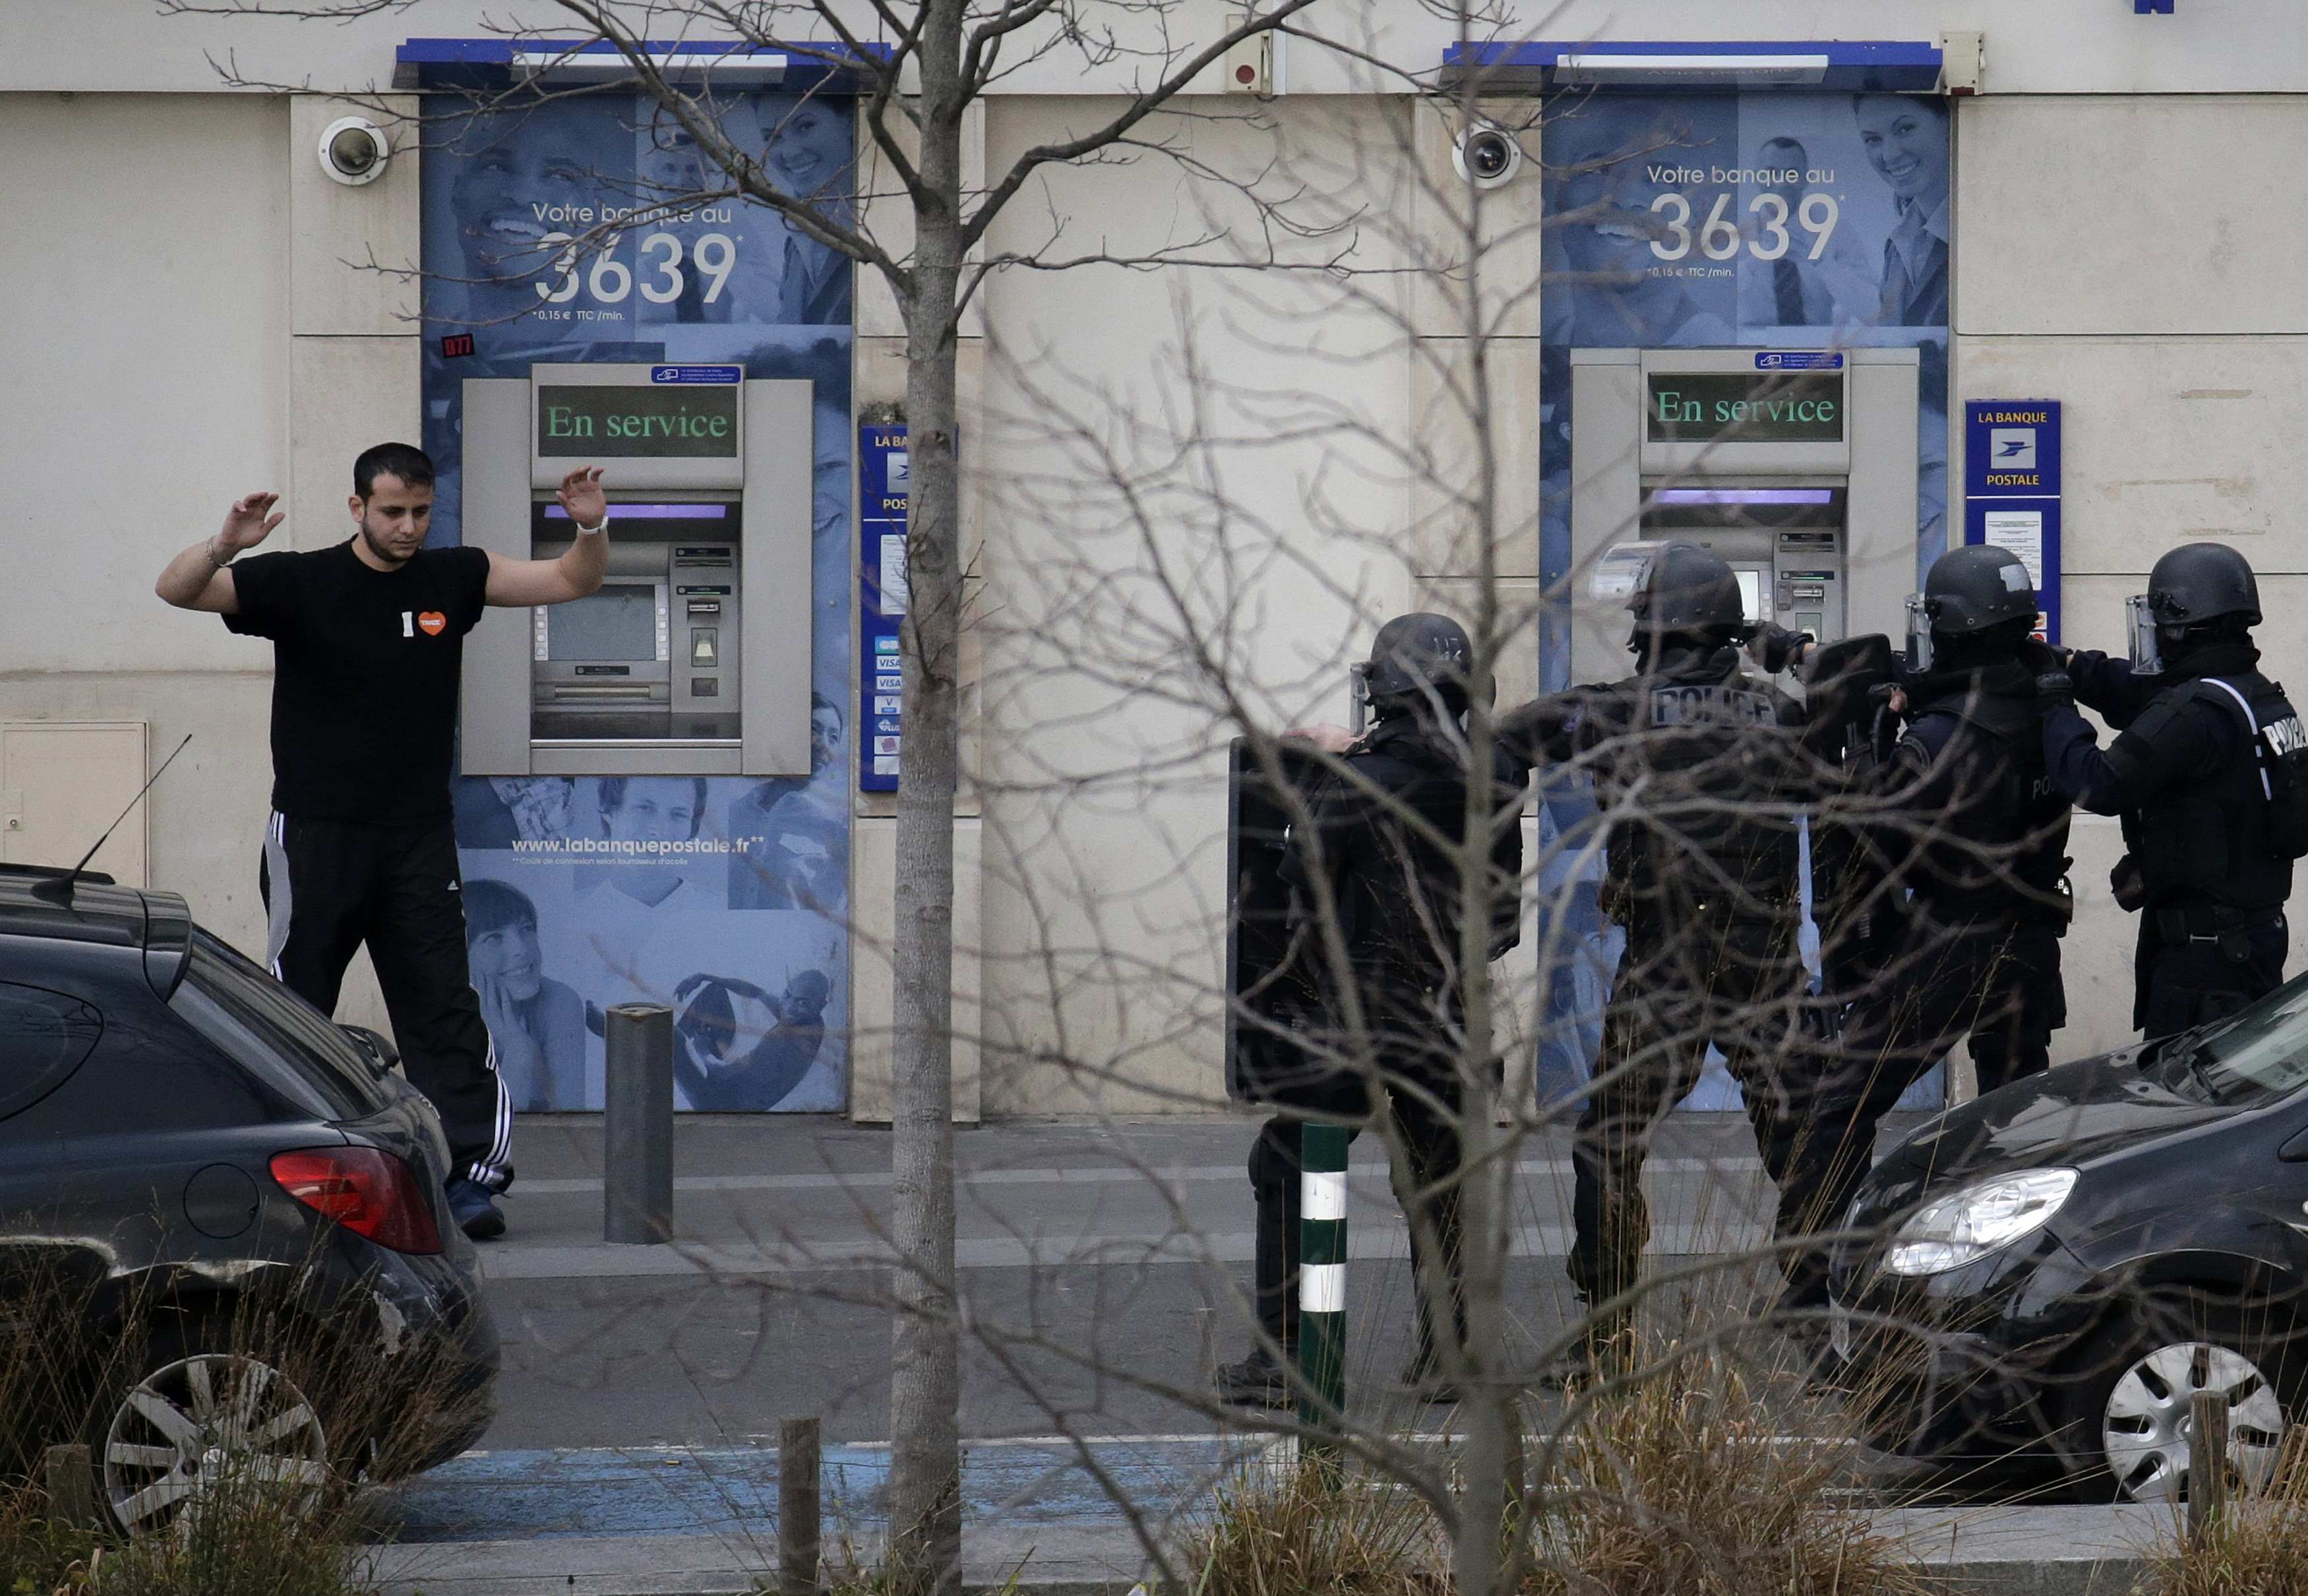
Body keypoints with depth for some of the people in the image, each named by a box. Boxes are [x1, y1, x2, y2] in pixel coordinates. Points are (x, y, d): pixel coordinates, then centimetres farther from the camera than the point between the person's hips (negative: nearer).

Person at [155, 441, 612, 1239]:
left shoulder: (450, 580, 5)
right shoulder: (299, 584, -5)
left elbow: (569, 582, 8)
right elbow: (176, 591, -13)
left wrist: (591, 529, -13)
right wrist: (224, 545, -33)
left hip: (420, 839, 3)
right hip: (318, 836, -3)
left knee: (444, 1008, -2)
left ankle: (469, 1173, -3)